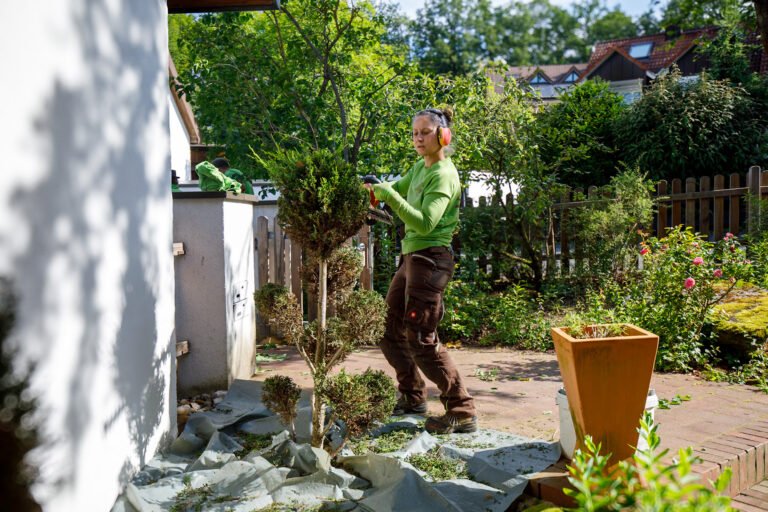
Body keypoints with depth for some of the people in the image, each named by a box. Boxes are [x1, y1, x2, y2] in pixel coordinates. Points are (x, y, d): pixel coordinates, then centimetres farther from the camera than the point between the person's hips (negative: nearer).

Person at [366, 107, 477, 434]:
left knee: (421, 339, -9)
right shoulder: (420, 167, 13)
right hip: (411, 258, 10)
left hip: (430, 258, -9)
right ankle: (412, 397, 31)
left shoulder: (443, 175, -14)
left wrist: (389, 195, -28)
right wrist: (374, 189, -4)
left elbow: (425, 223, -25)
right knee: (389, 330, 15)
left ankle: (462, 412, 0)